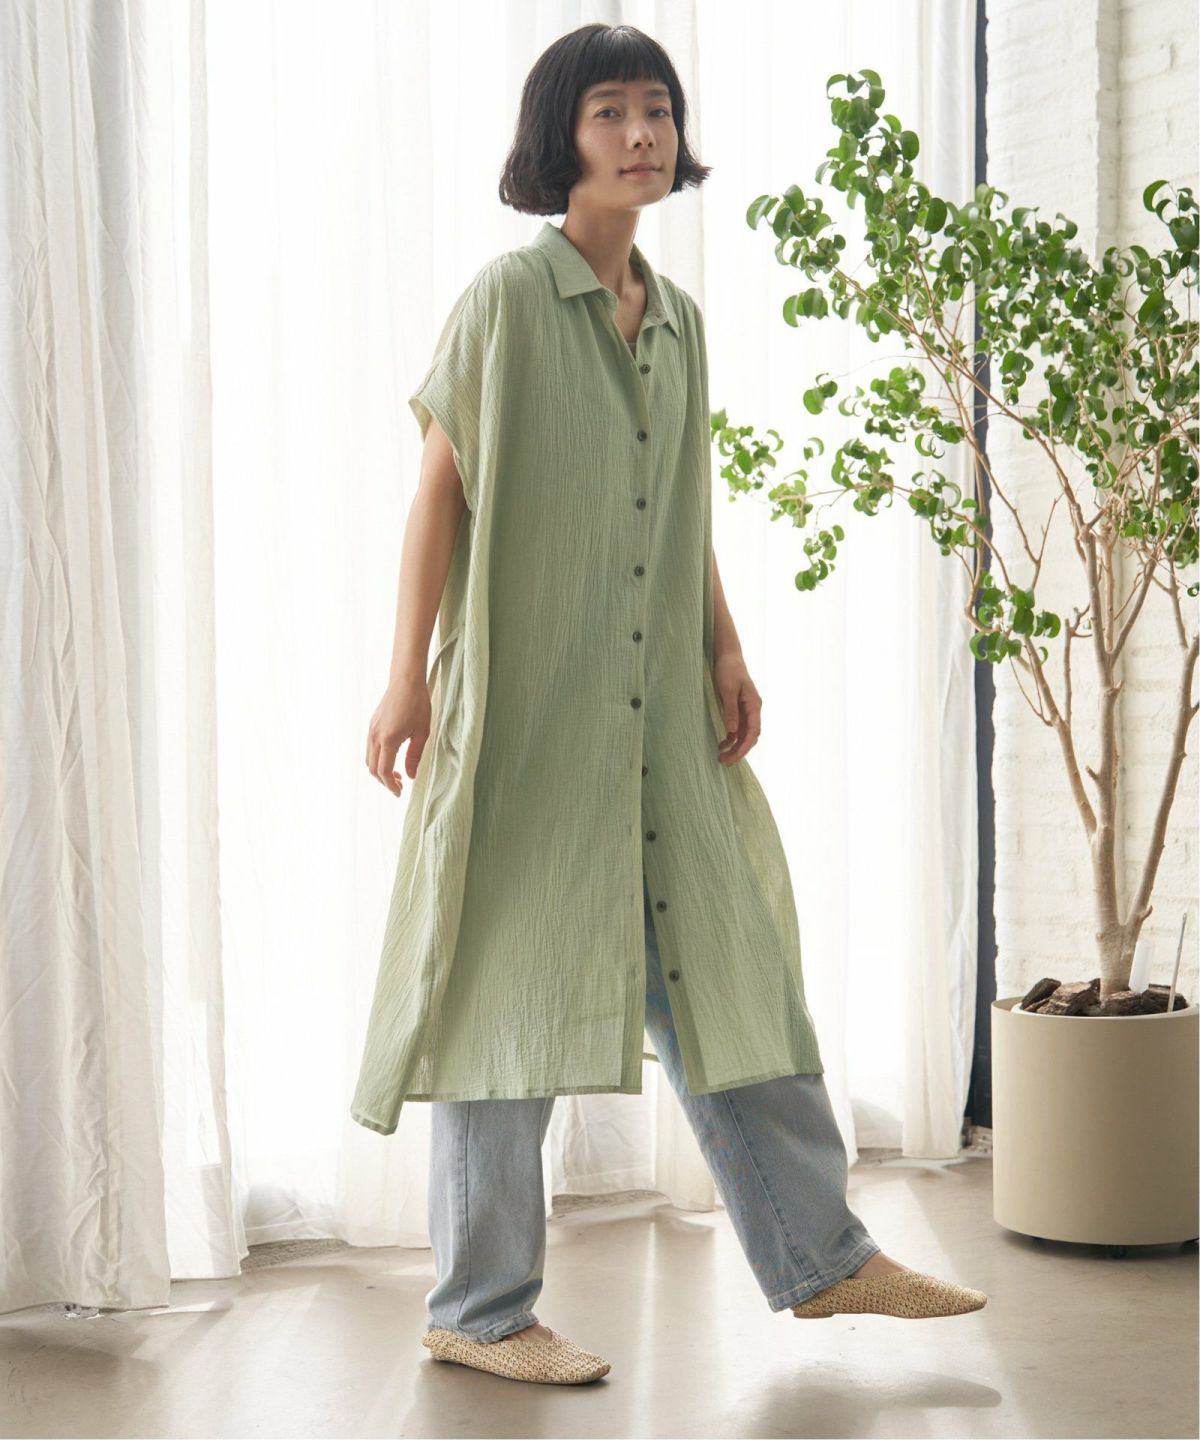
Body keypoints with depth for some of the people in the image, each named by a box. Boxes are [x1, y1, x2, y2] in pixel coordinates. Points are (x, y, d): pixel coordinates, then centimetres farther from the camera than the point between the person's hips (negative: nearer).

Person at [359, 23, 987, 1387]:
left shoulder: (677, 319, 13)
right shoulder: (508, 297, -6)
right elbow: (439, 490, -8)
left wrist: (727, 656, 7)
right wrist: (408, 677, -13)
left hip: (656, 713, 6)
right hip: (526, 699, -6)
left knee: (718, 958, 11)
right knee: (519, 979, 0)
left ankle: (817, 1253, 24)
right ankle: (477, 1310, 13)